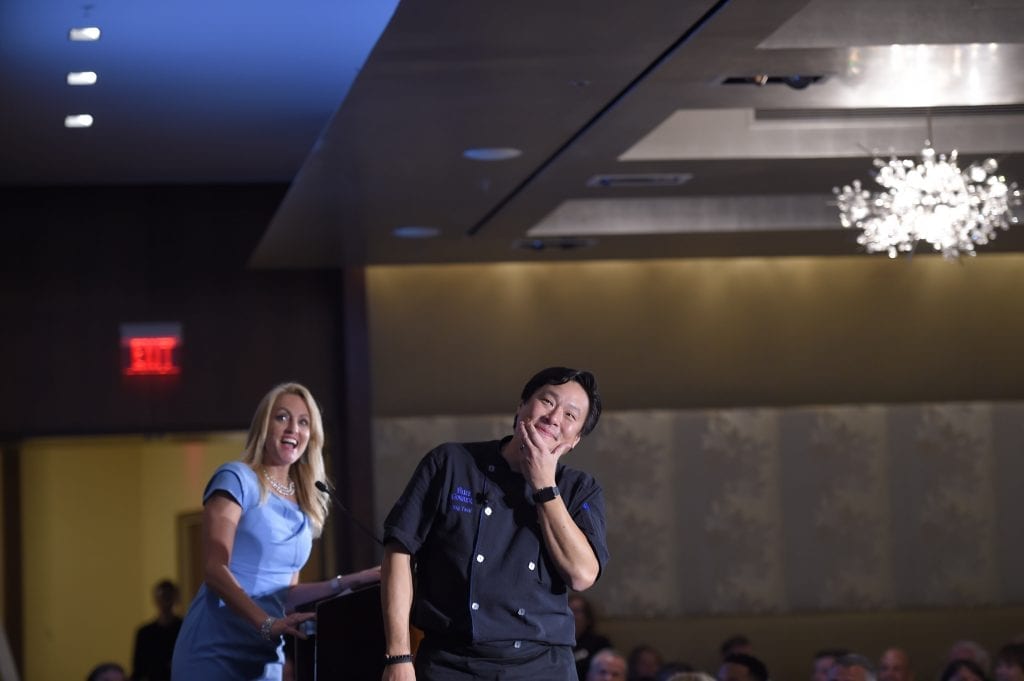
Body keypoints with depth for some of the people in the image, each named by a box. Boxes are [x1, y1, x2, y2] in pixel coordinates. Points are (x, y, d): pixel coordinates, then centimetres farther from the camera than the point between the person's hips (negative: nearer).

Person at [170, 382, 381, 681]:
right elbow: (215, 569, -14)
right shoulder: (237, 478, -3)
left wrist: (350, 582, 6)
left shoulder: (304, 506, 15)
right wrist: (267, 624, -26)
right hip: (214, 653, -6)